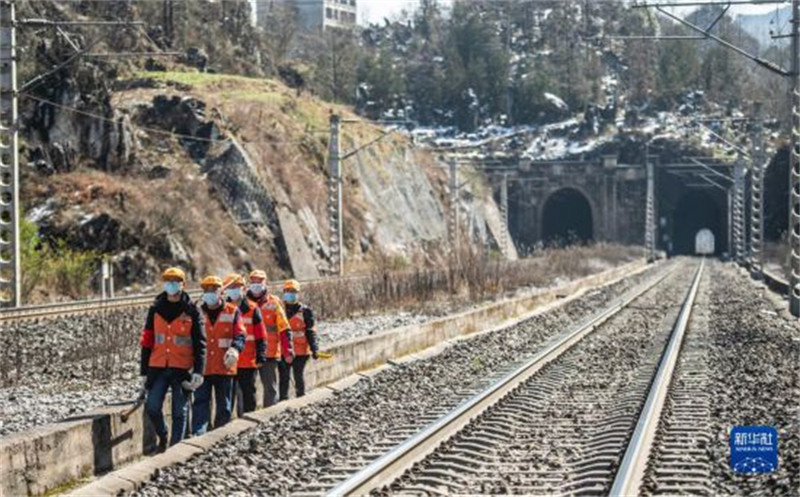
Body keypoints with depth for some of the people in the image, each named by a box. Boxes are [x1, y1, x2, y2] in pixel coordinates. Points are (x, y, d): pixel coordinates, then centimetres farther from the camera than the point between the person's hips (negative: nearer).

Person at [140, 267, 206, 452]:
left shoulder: (191, 311, 1)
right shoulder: (155, 310, 8)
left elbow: (200, 343, -1)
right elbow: (146, 342, 10)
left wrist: (198, 371, -11)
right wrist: (144, 371, 7)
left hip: (182, 369, -2)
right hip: (158, 368, 2)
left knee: (179, 412, 2)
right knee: (152, 407, -8)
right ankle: (162, 436, 18)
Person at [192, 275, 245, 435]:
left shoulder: (232, 312, 3)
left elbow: (239, 336, -4)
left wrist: (235, 349, -24)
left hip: (224, 367, 0)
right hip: (202, 367, 0)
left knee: (224, 407, 8)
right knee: (200, 403, -10)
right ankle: (197, 436, -17)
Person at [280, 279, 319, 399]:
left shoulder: (305, 311, 1)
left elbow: (311, 332, 2)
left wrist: (314, 349, -5)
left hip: (300, 351, -2)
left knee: (298, 376, 1)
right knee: (283, 377, 1)